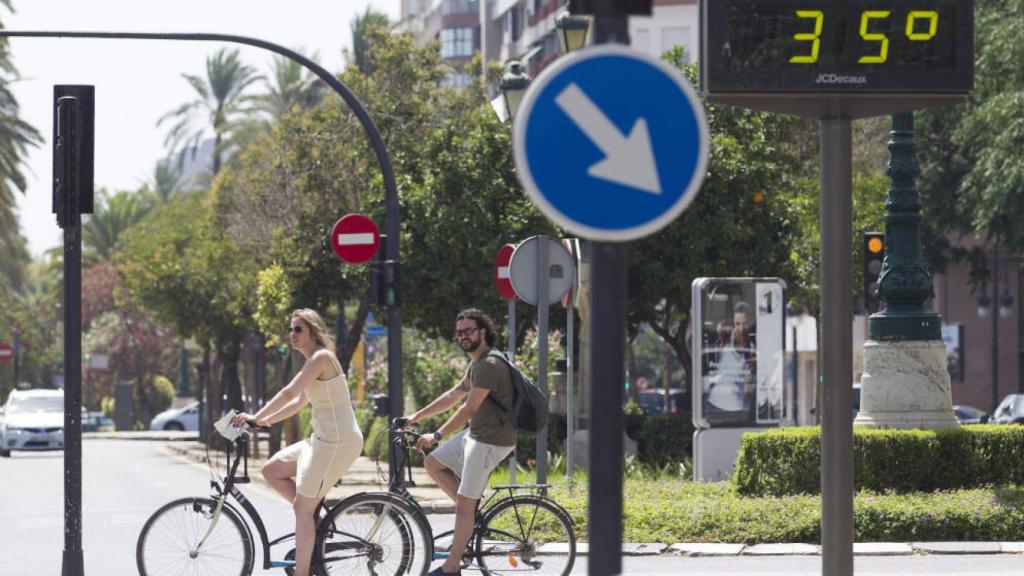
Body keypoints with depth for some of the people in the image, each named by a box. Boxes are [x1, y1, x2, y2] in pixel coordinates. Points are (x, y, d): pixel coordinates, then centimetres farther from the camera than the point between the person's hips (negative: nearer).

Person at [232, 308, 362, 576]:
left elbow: (289, 393, -22)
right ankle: (317, 517, 13)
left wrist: (255, 417, -18)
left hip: (336, 442, -10)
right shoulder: (316, 361, 17)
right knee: (271, 470, 13)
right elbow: (298, 402, 22)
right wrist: (264, 421, 15)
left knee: (302, 509, -7)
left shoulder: (321, 357, -14)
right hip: (323, 439, 10)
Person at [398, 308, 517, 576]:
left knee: (463, 504, -7)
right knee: (433, 463, 14)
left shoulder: (489, 365, -21)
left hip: (491, 441, -10)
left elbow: (469, 408, -25)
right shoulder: (477, 363, 13)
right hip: (475, 433, 10)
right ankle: (474, 513, 15)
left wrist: (437, 435, -26)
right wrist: (415, 417, 18)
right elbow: (454, 395, 19)